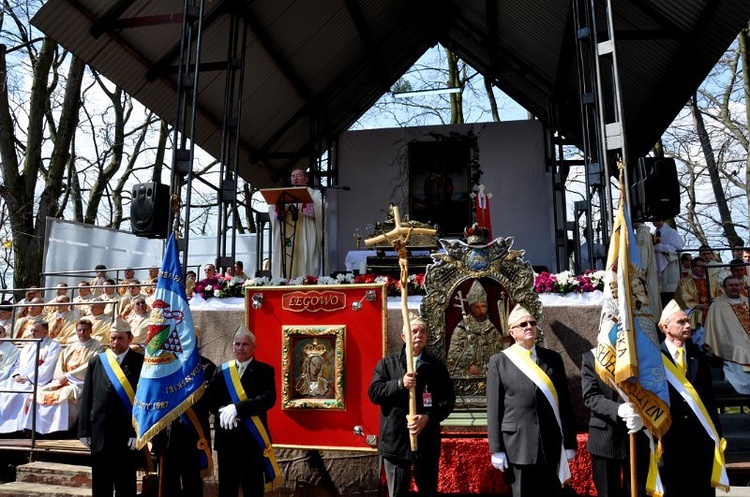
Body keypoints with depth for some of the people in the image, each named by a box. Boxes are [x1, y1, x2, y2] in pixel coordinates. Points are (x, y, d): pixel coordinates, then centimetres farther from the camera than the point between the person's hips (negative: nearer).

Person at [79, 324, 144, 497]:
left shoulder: (140, 362, -6)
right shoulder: (96, 362, 7)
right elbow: (87, 398, 7)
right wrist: (84, 430, 2)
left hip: (127, 434, -3)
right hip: (99, 434, 3)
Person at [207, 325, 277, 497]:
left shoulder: (265, 370, -1)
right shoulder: (222, 371, 10)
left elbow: (269, 399, -15)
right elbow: (209, 398, 6)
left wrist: (237, 408, -24)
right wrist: (222, 411, -15)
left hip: (253, 437, -3)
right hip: (226, 437, 3)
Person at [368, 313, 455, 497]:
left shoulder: (436, 366, 6)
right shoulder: (387, 363, 3)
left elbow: (448, 399, 1)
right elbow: (374, 393, -5)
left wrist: (428, 417, -15)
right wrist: (400, 384, -19)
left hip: (427, 440, 1)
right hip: (395, 440, -1)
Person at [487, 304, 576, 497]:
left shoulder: (553, 358, 7)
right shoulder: (499, 361, 1)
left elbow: (565, 402, 7)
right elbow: (494, 408, -2)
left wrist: (569, 442, 5)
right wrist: (497, 449, -5)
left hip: (551, 444, 2)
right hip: (518, 444, -2)